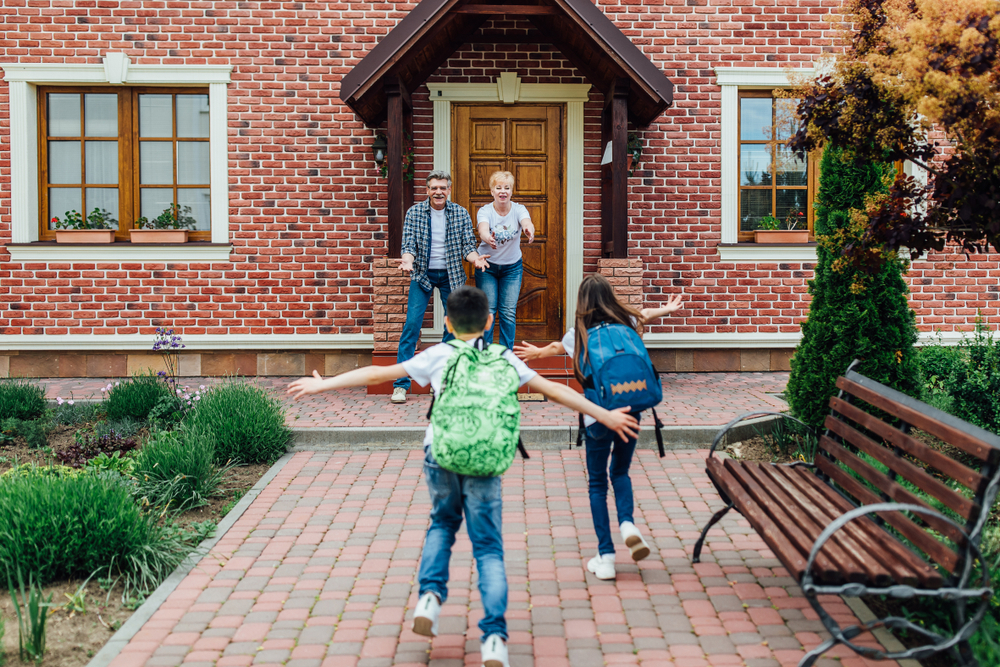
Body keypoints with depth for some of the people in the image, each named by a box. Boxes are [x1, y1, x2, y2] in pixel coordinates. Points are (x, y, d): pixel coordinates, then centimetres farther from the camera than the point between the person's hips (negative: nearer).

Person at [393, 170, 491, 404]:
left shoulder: (461, 214, -2)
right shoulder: (414, 212, -5)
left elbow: (467, 244, -1)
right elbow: (409, 244, -8)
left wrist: (475, 258, -23)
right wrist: (407, 259, -29)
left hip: (451, 275, 2)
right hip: (422, 274, -2)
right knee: (412, 324, -9)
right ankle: (401, 384, -5)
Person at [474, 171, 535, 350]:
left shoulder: (518, 209, -10)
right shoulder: (485, 211, -14)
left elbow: (527, 223, -32)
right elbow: (482, 229, -35)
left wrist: (530, 231, -57)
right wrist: (488, 238, -59)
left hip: (512, 267, 1)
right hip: (487, 266, -1)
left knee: (509, 312, 0)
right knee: (487, 311, -3)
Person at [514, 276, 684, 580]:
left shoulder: (579, 334, -1)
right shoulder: (626, 323, 1)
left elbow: (555, 347, 21)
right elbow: (646, 314, 25)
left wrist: (536, 352, 44)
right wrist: (667, 309, 48)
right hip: (630, 411, 2)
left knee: (597, 483, 10)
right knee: (621, 472, 24)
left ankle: (605, 557, 8)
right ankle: (627, 523, -2)